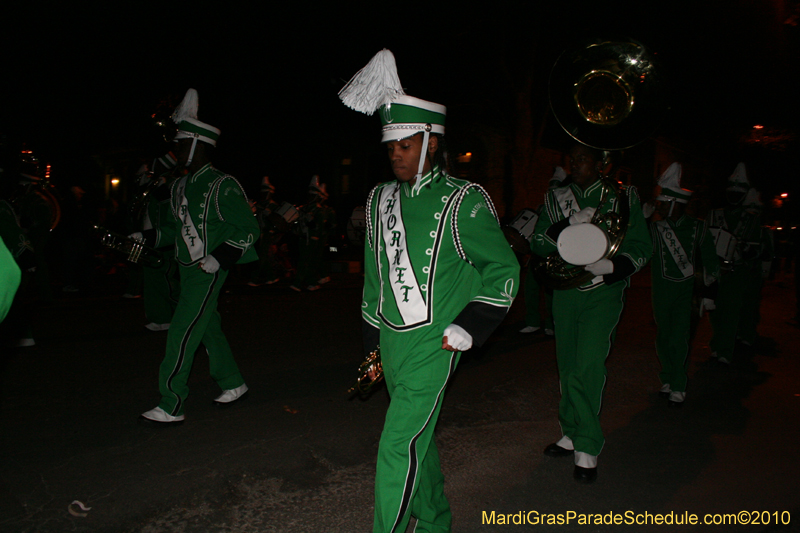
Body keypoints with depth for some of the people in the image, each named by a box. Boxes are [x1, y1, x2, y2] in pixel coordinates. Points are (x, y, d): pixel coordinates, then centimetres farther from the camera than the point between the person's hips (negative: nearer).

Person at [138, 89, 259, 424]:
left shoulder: (222, 186, -13)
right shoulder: (181, 187, 12)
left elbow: (249, 229, -13)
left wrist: (219, 258, -21)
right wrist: (147, 238, 8)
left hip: (208, 271, -8)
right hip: (188, 268, 8)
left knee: (182, 333, -8)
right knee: (208, 327, 16)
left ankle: (171, 406, 0)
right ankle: (232, 384, 33)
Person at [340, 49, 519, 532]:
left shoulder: (463, 202, -9)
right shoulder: (380, 200, 9)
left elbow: (504, 270, -3)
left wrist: (469, 327, -11)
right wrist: (373, 343, 16)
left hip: (432, 345, -6)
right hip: (391, 342, 6)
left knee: (399, 445, -8)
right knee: (419, 439, 19)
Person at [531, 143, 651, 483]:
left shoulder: (623, 197, 2)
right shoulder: (556, 198, 8)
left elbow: (642, 248, 1)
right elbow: (538, 244, -1)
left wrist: (612, 266, -18)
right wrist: (569, 224, -17)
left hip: (603, 293, -3)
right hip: (565, 293, 4)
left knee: (588, 366, -13)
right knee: (567, 368, 11)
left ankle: (587, 449, -2)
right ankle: (571, 434, 28)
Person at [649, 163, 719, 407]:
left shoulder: (698, 228, 0)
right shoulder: (655, 228, 1)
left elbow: (710, 263, 6)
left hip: (686, 292, -1)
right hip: (661, 292, 2)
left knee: (679, 339, -6)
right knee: (664, 337, 8)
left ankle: (678, 387, 1)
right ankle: (667, 379, 23)